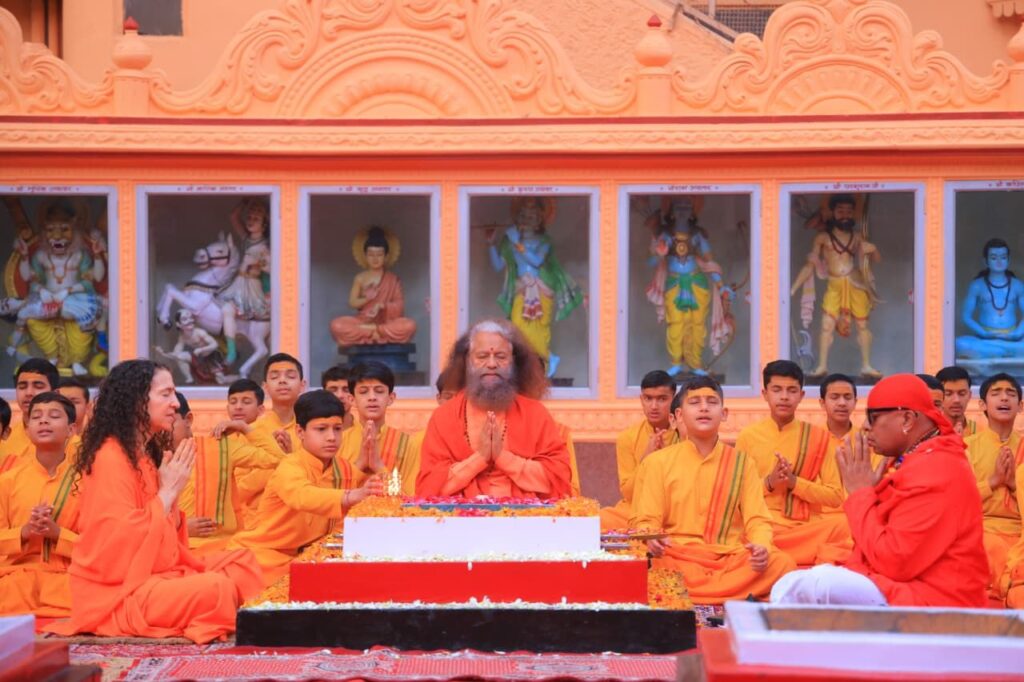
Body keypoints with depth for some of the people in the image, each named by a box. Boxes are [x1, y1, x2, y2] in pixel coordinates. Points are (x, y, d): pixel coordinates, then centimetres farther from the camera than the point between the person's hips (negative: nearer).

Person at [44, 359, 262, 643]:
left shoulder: (146, 454, 14)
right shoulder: (111, 458, -15)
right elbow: (122, 540, -23)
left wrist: (173, 491, -3)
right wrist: (168, 491, -15)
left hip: (155, 573, 10)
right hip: (116, 593, -10)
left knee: (243, 561, 6)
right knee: (216, 588, -29)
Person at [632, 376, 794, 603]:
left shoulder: (741, 463, 14)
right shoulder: (658, 462, 10)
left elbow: (757, 519, 6)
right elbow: (645, 521, 3)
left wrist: (762, 547, -18)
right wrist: (650, 538, -23)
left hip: (731, 558, 3)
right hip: (679, 557, -2)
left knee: (782, 564, -29)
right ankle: (738, 599, -27)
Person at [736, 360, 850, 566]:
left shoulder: (819, 437, 10)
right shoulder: (748, 436, 10)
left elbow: (835, 497, 6)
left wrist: (794, 482, -9)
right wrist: (768, 483, -8)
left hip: (808, 527, 1)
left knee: (845, 526, -33)